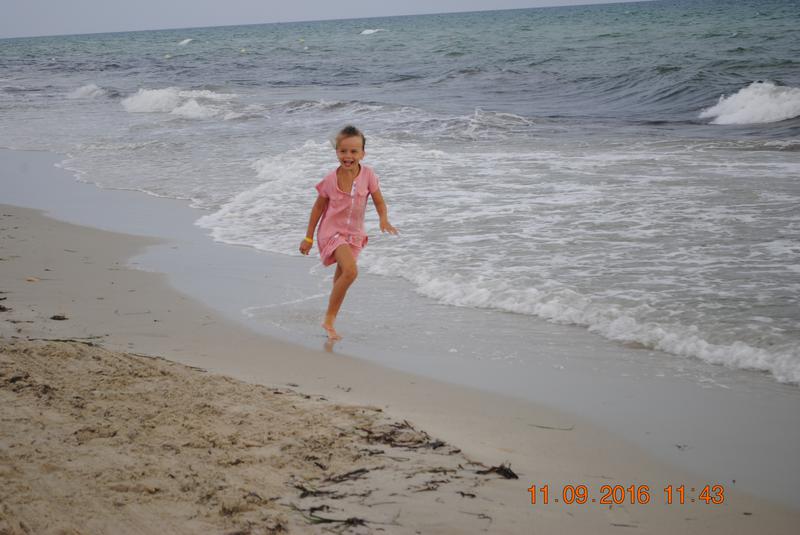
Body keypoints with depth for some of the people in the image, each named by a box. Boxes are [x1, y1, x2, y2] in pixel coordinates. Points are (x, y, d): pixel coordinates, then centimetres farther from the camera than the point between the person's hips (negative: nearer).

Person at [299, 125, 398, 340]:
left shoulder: (368, 175, -11)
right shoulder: (330, 179, -14)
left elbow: (379, 201, -2)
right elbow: (319, 207, -2)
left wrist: (384, 219, -23)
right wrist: (308, 237, 3)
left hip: (354, 233, 4)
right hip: (332, 231, -4)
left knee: (342, 276, 16)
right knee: (351, 271, -24)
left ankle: (331, 319, 34)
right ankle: (329, 320, -12)